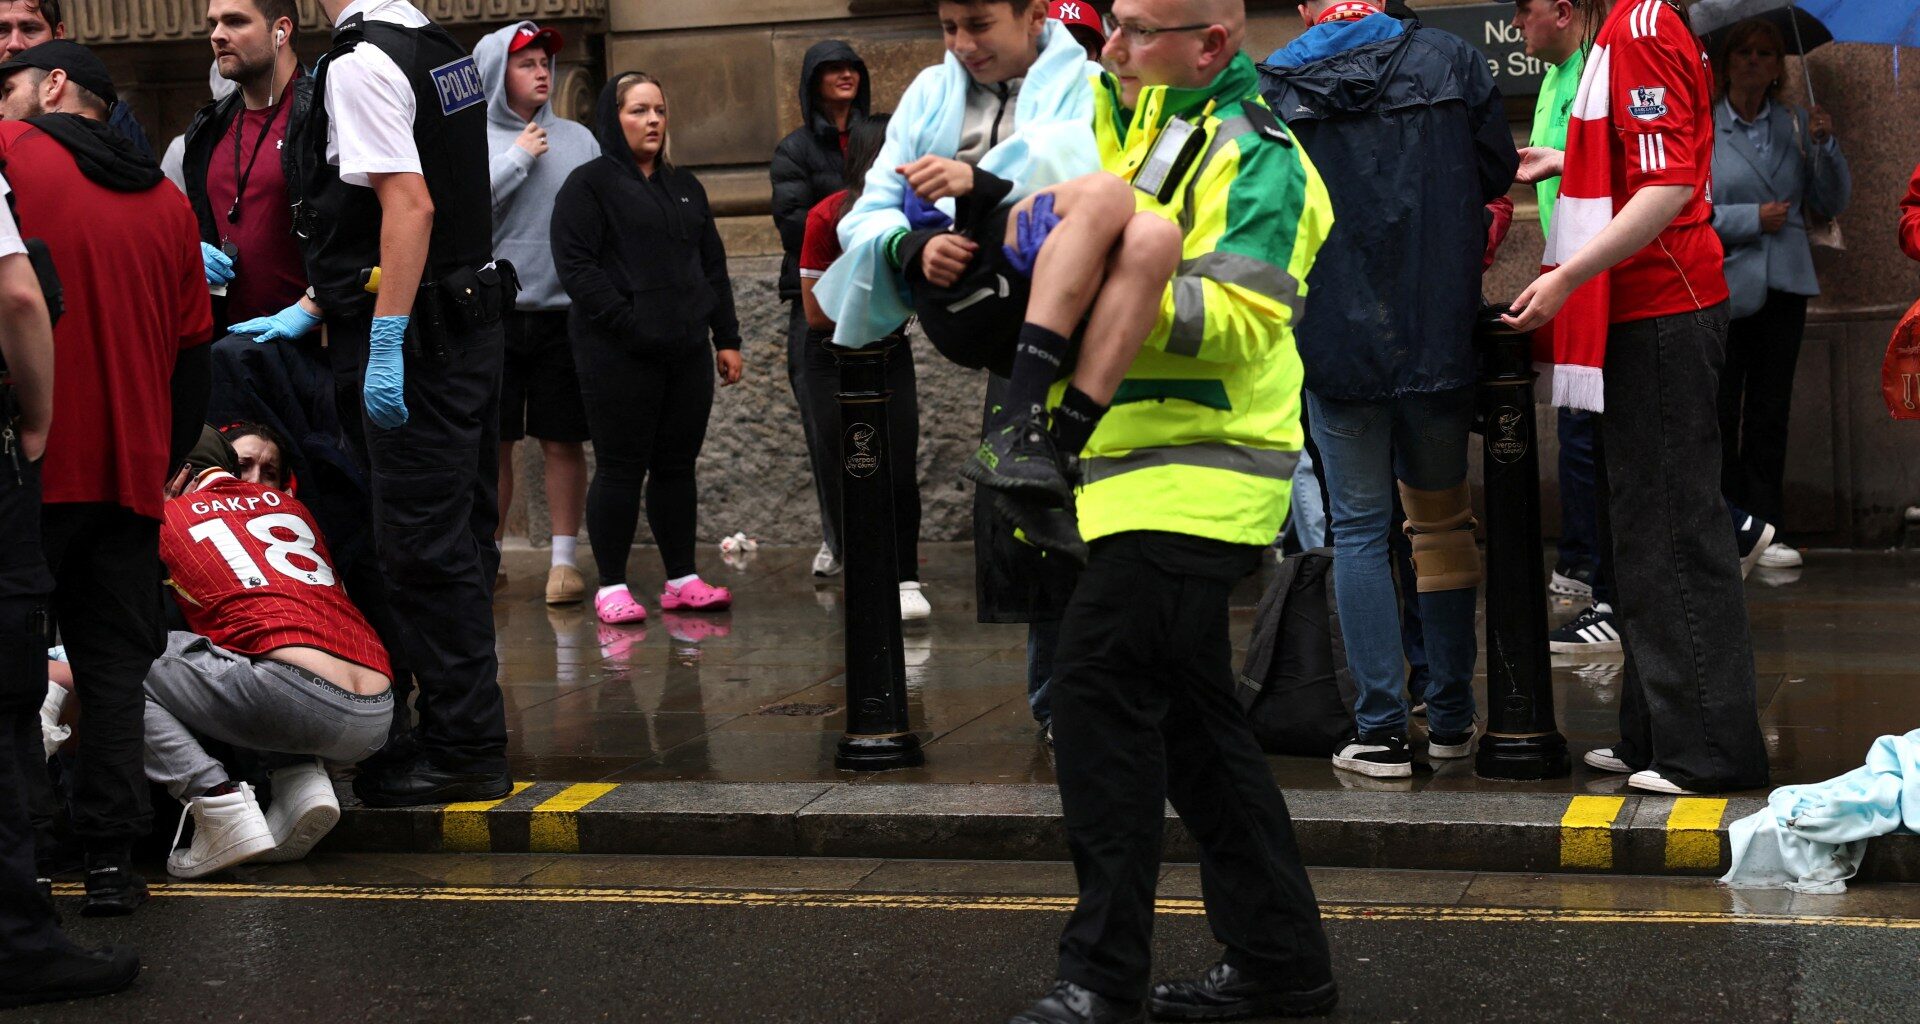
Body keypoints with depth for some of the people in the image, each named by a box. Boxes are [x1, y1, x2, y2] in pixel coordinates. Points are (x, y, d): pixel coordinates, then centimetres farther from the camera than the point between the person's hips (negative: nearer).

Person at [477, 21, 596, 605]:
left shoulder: (578, 140, 9)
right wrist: (517, 159, -9)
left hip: (563, 311, 1)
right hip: (492, 312, -1)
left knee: (563, 443, 2)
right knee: (492, 444, 5)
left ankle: (564, 561, 8)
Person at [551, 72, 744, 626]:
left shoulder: (685, 187, 19)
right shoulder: (589, 184, -1)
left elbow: (713, 265, 22)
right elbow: (576, 267, -10)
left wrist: (727, 338, 15)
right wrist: (628, 320, -18)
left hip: (686, 351, 6)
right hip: (619, 356, -6)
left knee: (677, 465, 9)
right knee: (620, 469, -4)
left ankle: (682, 579, 15)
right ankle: (611, 586, 2)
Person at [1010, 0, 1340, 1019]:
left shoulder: (1251, 156, -10)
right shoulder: (1136, 127, 19)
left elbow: (1243, 319, -21)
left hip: (1192, 474, -10)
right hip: (1151, 468, 10)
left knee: (1098, 689, -15)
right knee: (1190, 717, 13)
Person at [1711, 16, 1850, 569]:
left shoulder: (1794, 126, 9)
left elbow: (1834, 202, 9)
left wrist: (1825, 145, -6)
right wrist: (1752, 219, -12)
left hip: (1783, 286, 3)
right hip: (1721, 286, -3)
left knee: (1771, 412, 5)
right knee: (1721, 414, -2)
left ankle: (1764, 528, 11)